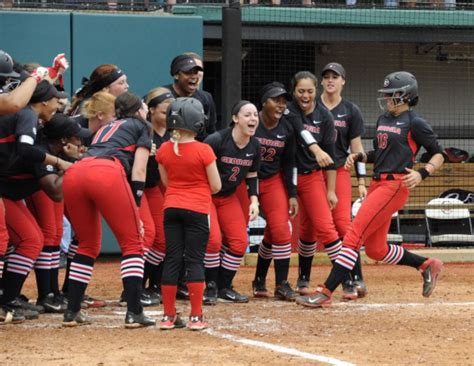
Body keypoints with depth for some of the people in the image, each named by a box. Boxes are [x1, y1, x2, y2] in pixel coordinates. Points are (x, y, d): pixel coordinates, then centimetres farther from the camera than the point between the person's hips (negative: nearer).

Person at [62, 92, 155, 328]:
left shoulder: (105, 129, 40)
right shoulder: (140, 126, 23)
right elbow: (138, 171, 11)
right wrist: (135, 208, 8)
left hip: (73, 175, 6)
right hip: (107, 174, -6)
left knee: (88, 245, 21)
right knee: (132, 244, 3)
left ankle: (72, 312, 16)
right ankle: (134, 313, -7)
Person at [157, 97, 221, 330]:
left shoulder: (164, 150, 1)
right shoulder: (203, 151, -12)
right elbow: (216, 186, -7)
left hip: (171, 208, 4)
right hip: (197, 210, -4)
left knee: (172, 260, 7)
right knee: (195, 261, -1)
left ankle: (169, 316, 8)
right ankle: (196, 317, -2)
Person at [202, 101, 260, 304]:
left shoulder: (254, 146, -4)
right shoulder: (216, 140, -24)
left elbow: (252, 176, 10)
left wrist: (254, 200, -2)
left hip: (229, 197, 6)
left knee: (240, 242, -2)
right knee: (213, 239, -21)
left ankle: (225, 288, 14)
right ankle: (211, 287, -2)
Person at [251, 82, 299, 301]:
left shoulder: (286, 130, 0)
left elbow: (288, 164, 8)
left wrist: (292, 194, 3)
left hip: (274, 182, 3)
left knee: (280, 231, -7)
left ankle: (282, 285, 0)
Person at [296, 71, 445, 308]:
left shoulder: (414, 123, -6)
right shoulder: (383, 120, 18)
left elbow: (438, 155, -3)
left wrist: (422, 173, -20)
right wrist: (359, 157, 8)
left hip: (395, 185, -9)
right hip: (378, 183, 9)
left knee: (354, 236, -16)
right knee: (376, 250, 11)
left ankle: (326, 293, -18)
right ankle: (427, 265, 28)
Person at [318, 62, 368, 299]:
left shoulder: (350, 111, 6)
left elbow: (357, 148, 6)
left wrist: (361, 182, 2)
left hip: (339, 171, -1)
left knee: (343, 223, -14)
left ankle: (355, 280, -13)